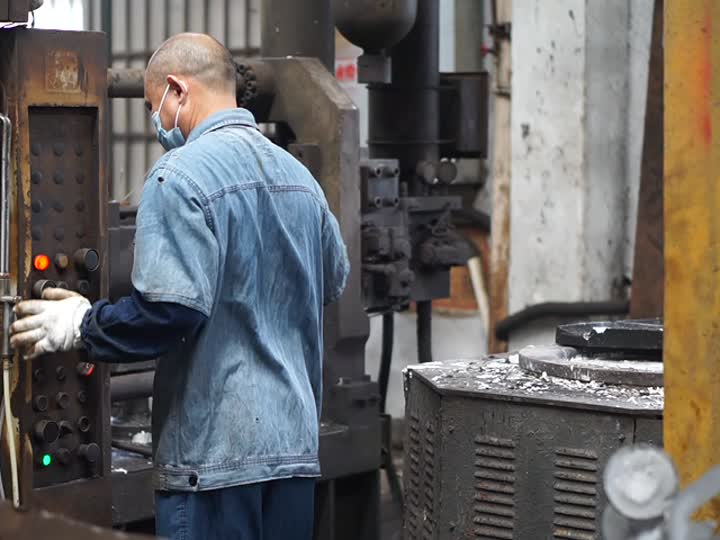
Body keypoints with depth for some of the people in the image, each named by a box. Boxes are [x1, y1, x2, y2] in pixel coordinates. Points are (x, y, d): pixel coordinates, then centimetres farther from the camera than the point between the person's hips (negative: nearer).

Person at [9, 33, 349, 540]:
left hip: (215, 447, -7)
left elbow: (171, 311, -20)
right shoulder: (299, 175, 12)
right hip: (295, 440, 7)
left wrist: (82, 326, -6)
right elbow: (334, 280, 23)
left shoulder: (182, 175, -12)